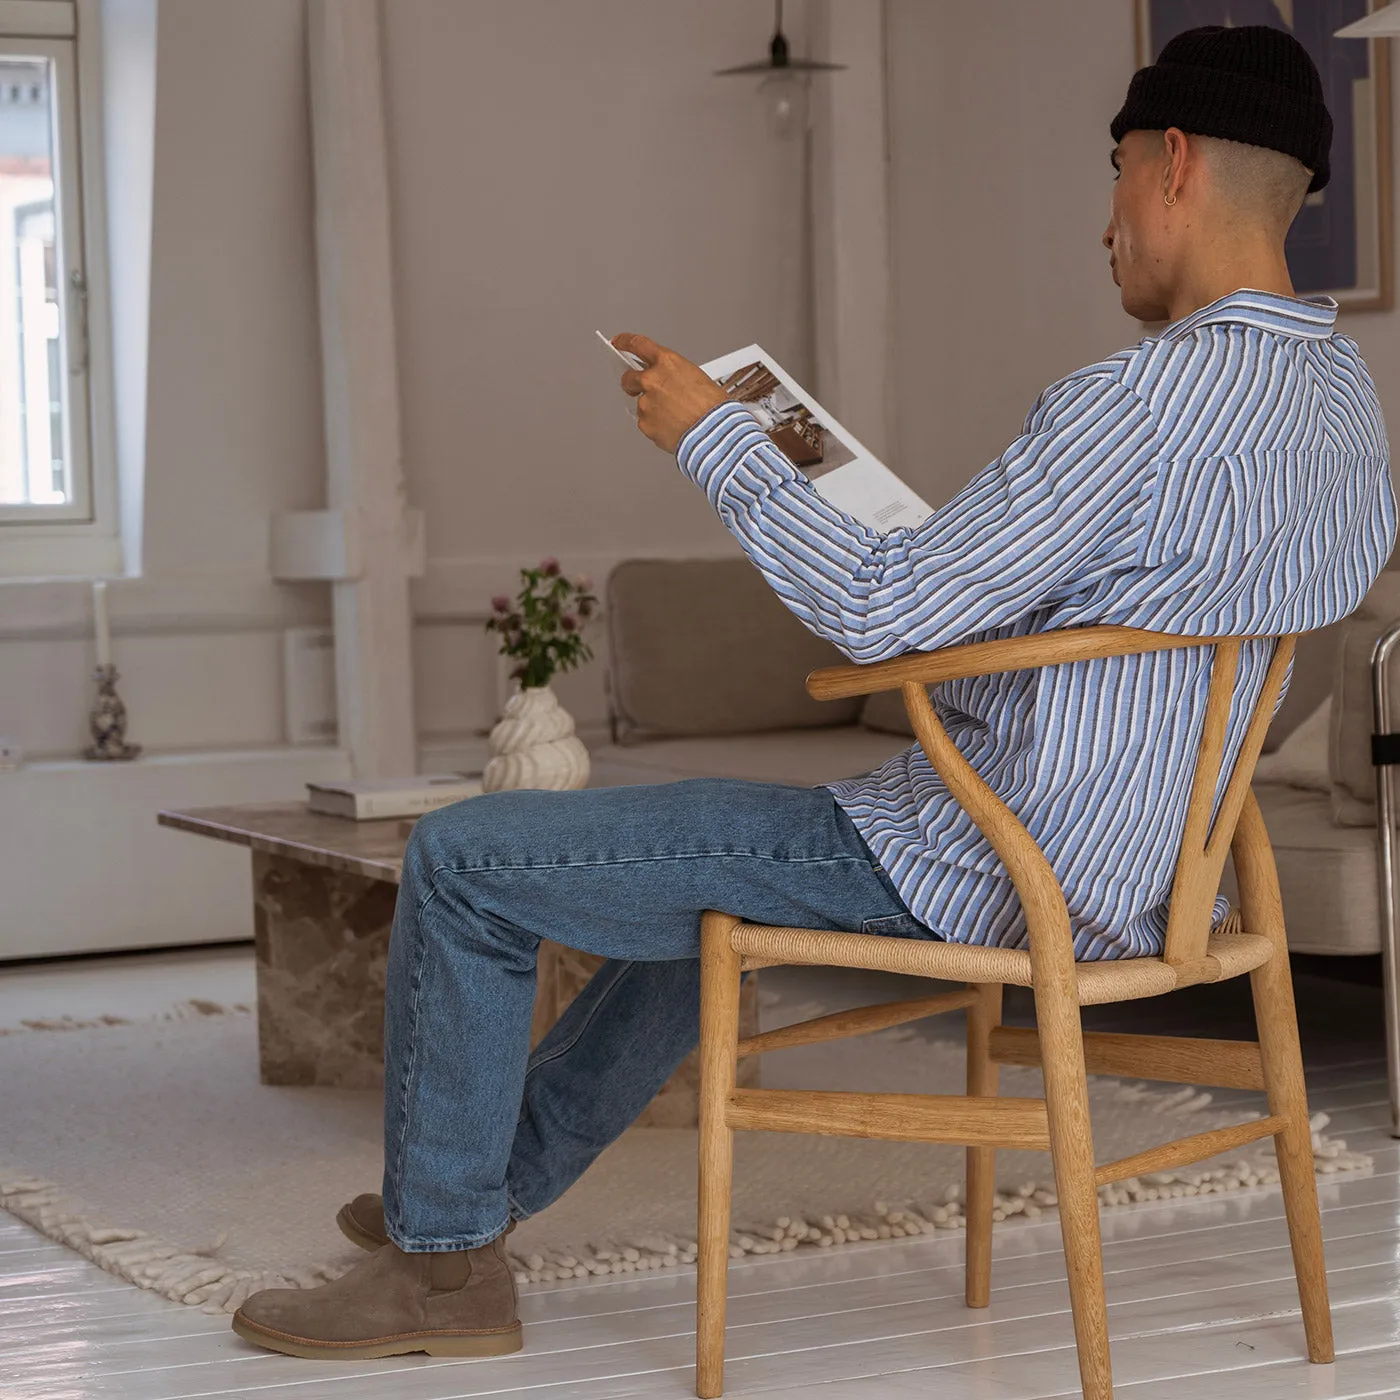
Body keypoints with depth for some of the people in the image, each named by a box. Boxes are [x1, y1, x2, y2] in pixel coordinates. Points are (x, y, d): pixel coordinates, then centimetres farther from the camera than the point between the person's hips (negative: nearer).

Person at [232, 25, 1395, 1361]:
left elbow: (877, 613, -24)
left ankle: (443, 1262, 13)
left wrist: (716, 437, -13)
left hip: (966, 871, -10)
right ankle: (499, 1177, 43)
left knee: (462, 859, 0)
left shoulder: (1134, 404, -25)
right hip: (1128, 876, 10)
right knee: (700, 856, 35)